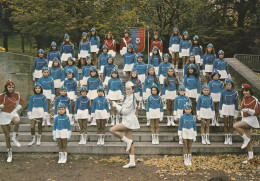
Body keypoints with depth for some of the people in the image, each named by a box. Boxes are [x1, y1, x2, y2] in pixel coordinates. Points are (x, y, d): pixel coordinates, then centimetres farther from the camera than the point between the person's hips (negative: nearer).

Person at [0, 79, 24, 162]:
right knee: (7, 136, 4)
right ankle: (9, 154, 19)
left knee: (17, 121, -38)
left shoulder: (16, 94, -3)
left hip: (13, 113, 1)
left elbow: (22, 101, 15)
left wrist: (17, 108, 5)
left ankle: (14, 137, -15)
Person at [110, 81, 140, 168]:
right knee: (129, 142, 7)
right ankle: (132, 162, 8)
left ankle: (128, 141, -6)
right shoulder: (128, 98, 16)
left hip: (129, 121, -10)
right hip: (127, 121, 10)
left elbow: (125, 111, -19)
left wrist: (115, 105, -13)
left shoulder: (131, 99, -14)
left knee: (112, 130, -14)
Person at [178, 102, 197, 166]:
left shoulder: (193, 117, 0)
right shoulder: (182, 117, -6)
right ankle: (185, 160, 10)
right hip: (184, 132, -2)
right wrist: (179, 135, -5)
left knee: (190, 147, 7)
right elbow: (180, 126, -2)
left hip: (191, 132, 2)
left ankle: (189, 160, 16)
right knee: (185, 147, 1)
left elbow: (194, 126, 6)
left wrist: (195, 135, 6)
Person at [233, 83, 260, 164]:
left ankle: (246, 139, -9)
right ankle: (250, 156, 13)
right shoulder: (243, 99, 8)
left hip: (251, 119, -7)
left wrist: (248, 110, -26)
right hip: (245, 119, 7)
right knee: (248, 139, 8)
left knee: (235, 126, -24)